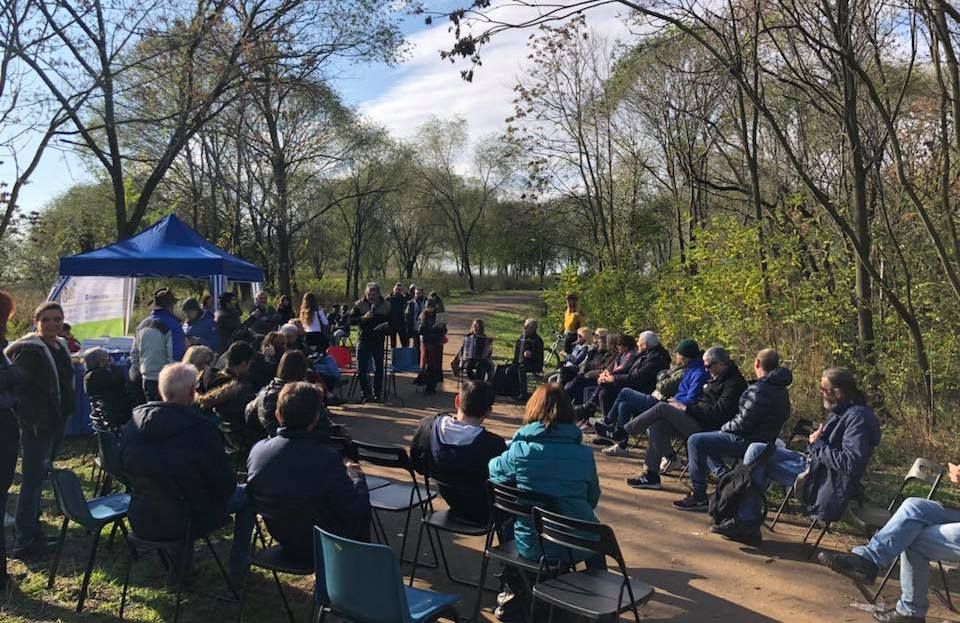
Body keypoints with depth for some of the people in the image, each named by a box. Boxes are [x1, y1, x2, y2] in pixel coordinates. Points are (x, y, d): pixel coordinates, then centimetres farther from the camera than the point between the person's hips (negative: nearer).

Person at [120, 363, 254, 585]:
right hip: (185, 522, -6)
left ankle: (178, 568, 37)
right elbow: (225, 485, -17)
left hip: (141, 522, 6)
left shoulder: (133, 423, -8)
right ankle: (237, 569, 22)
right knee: (246, 495, 16)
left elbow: (126, 470, 9)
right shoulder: (202, 430, -26)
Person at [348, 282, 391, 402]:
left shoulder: (386, 305, 3)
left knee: (378, 369, 5)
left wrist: (385, 326, -10)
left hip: (378, 340, 0)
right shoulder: (359, 304, 1)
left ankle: (377, 394, 16)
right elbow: (351, 320, -2)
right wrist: (363, 317, -18)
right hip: (363, 339, 0)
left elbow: (391, 321, 12)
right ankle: (365, 394, 9)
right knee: (361, 369, -2)